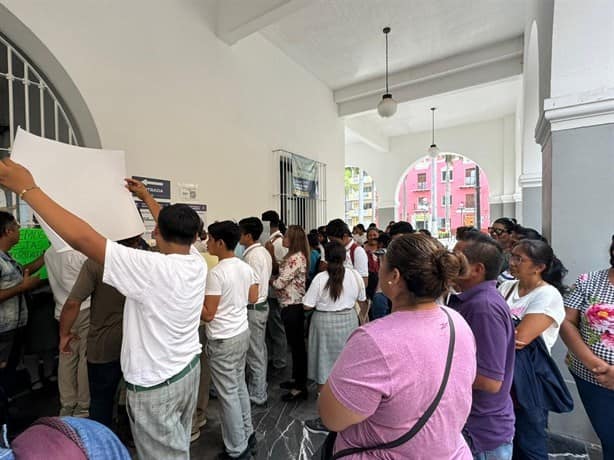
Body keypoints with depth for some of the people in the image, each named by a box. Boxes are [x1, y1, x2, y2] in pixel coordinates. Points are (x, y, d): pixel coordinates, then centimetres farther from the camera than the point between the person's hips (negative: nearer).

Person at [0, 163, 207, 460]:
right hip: (190, 368, 7)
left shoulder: (153, 268, -32)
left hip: (156, 385, -6)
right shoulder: (198, 263, -10)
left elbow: (80, 237, -32)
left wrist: (26, 188, -20)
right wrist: (146, 197, 19)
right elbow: (178, 229, 8)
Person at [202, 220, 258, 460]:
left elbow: (208, 314, -18)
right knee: (239, 386, 22)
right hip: (242, 333, 8)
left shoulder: (216, 273, -22)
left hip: (223, 340, -8)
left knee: (228, 394, 8)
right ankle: (247, 436, 38)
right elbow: (253, 298, 12)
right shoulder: (246, 268, 1)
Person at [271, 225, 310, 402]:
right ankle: (296, 378, 36)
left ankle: (300, 387, 18)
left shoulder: (296, 258, -20)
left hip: (293, 306, -10)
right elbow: (284, 277, 13)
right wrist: (276, 279, -2)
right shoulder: (295, 256, 11)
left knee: (297, 345, 3)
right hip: (291, 305, 10)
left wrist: (270, 280, -2)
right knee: (295, 344, 20)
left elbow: (280, 283, -20)